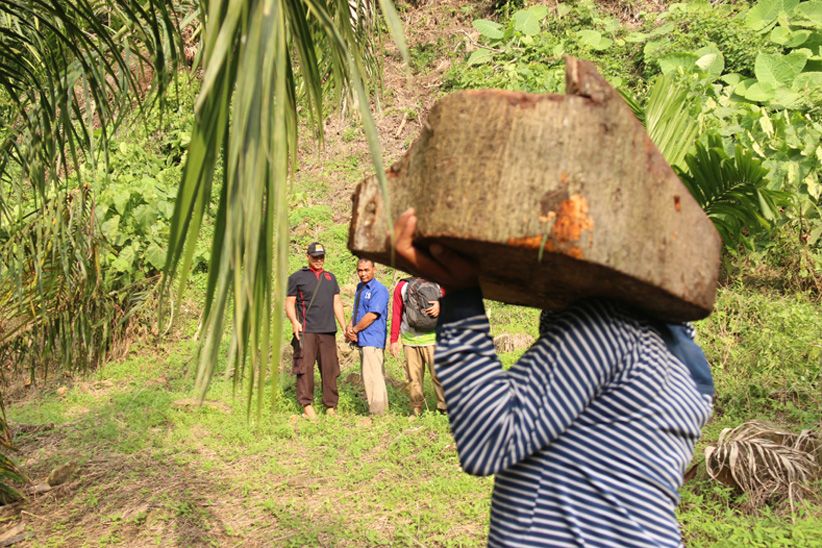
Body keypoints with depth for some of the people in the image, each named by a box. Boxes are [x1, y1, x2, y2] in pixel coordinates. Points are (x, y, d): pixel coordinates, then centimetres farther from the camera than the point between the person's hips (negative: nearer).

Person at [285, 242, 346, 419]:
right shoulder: (297, 277, 7)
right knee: (305, 366, -10)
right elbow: (289, 303, 3)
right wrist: (294, 322, -14)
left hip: (328, 331, 4)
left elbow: (337, 303, 20)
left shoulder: (330, 278, 21)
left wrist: (344, 326, 13)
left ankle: (331, 406, 8)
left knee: (330, 368, 3)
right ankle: (307, 405, -8)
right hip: (306, 331, -4)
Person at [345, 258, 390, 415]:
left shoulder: (379, 289, -12)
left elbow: (372, 315, -19)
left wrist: (354, 330, -9)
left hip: (372, 339, -9)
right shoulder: (360, 287, 16)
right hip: (362, 340, 9)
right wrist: (350, 328, 0)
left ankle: (377, 412, -6)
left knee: (372, 376, -10)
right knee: (368, 376, 13)